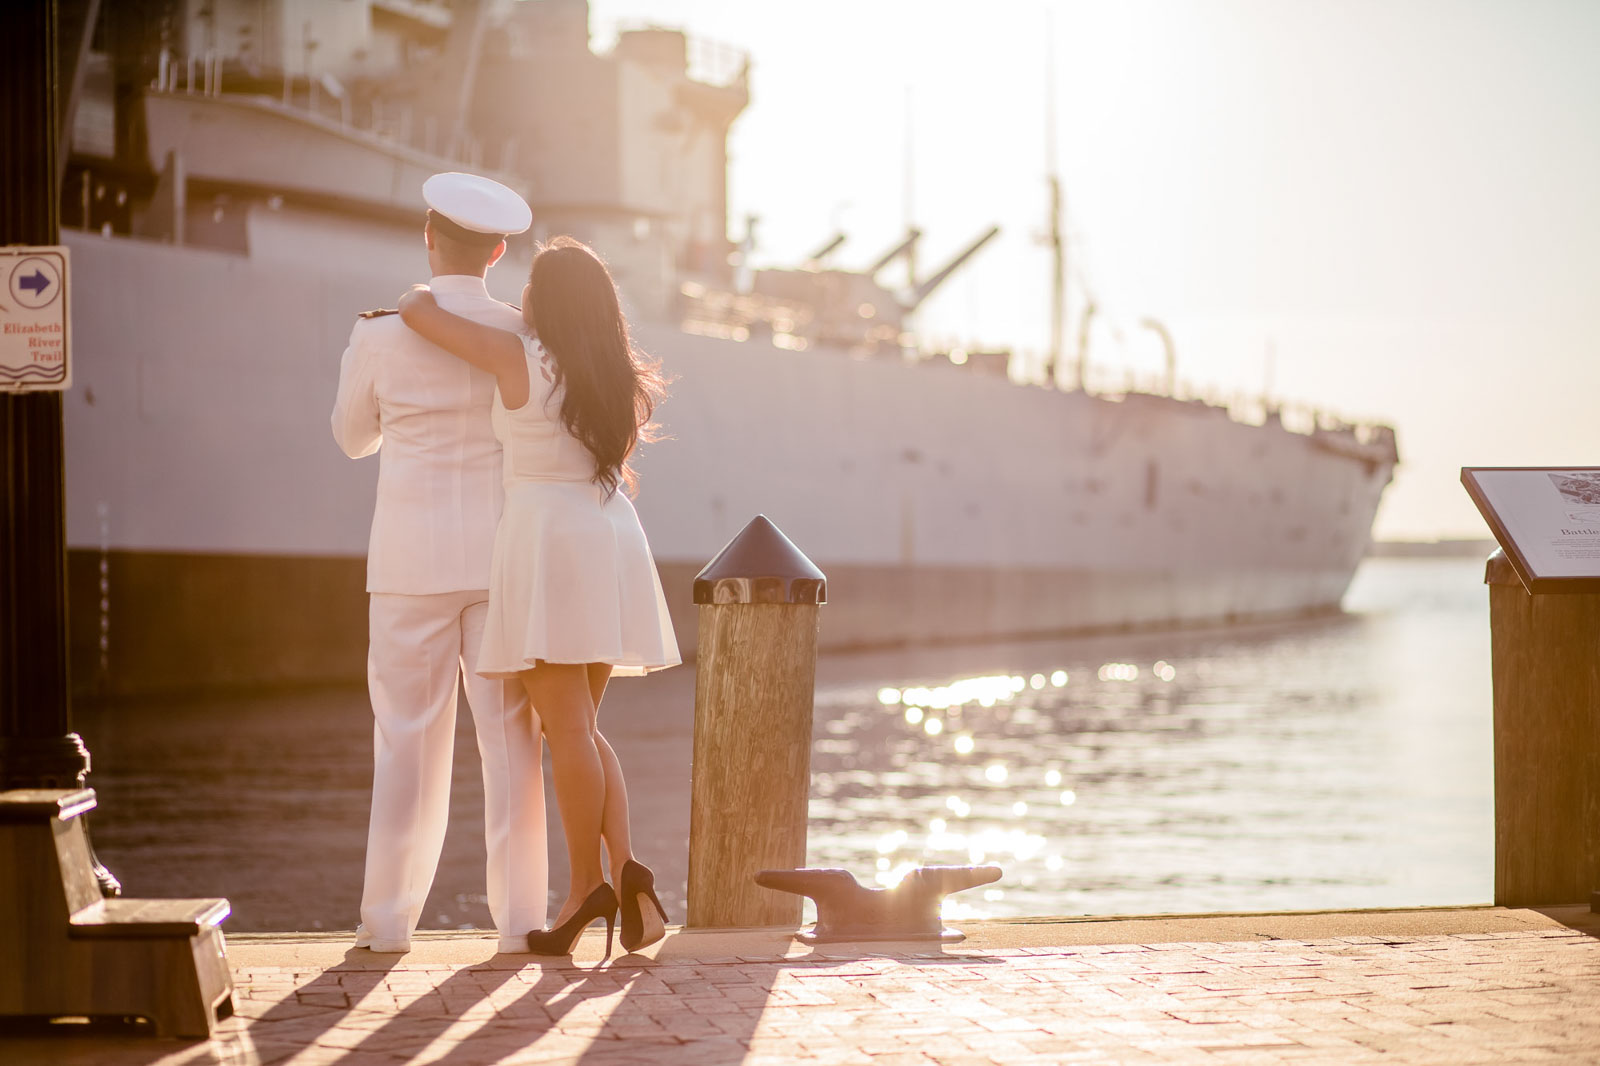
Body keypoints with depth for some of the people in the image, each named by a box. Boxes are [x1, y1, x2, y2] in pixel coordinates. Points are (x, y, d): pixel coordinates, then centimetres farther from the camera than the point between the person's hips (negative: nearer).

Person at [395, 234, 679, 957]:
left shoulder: (517, 355, -8)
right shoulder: (616, 375, 11)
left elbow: (417, 311, -3)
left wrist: (425, 297, 21)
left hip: (546, 540, -6)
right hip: (611, 543, 6)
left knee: (567, 726, -6)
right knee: (581, 725, 12)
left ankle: (586, 886, -7)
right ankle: (627, 870, -3)